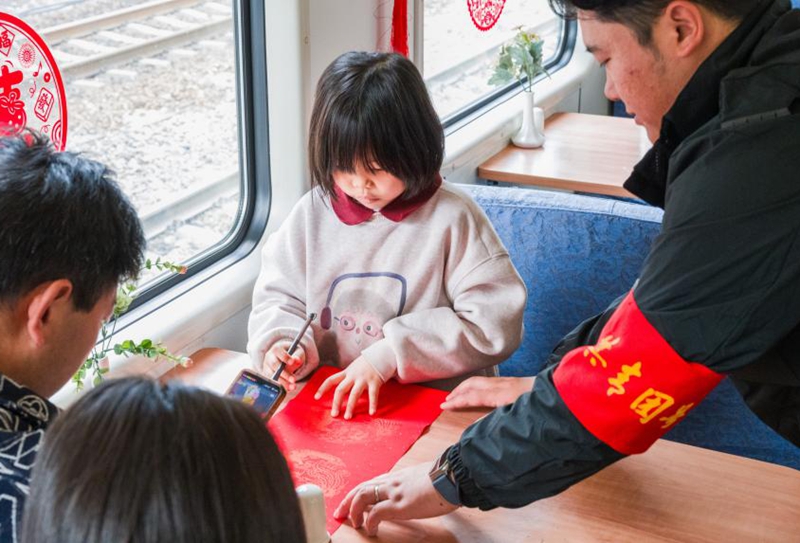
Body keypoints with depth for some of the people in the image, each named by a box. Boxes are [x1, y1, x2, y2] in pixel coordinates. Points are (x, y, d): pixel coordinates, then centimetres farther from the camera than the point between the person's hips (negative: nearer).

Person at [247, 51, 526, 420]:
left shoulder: (452, 219, -8)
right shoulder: (314, 212, 5)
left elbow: (494, 324, -12)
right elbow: (277, 296, 15)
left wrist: (388, 354, -17)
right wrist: (283, 342, -9)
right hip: (327, 403, 3)